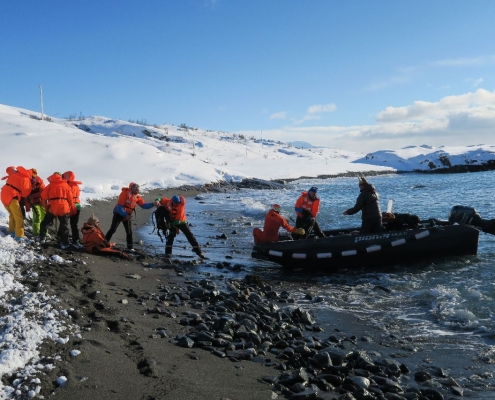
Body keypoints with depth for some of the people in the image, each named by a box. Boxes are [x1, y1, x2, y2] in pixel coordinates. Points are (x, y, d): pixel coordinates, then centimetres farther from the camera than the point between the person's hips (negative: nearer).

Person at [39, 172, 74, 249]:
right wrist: (70, 207, 17)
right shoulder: (66, 185, 10)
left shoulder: (49, 186, 9)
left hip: (52, 208, 0)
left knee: (45, 223, 19)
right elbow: (70, 199, 8)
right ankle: (64, 243, 3)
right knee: (64, 226, 7)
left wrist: (46, 208, 15)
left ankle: (42, 238, 19)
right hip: (64, 208, 0)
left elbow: (44, 198, 6)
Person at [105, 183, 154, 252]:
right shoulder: (125, 193, -21)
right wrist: (125, 215, -26)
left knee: (129, 231, 2)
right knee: (113, 229, -10)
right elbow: (119, 206, -23)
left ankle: (130, 247, 7)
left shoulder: (137, 196, -3)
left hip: (127, 215, 6)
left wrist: (152, 204, -23)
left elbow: (144, 205, -7)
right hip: (119, 213, -6)